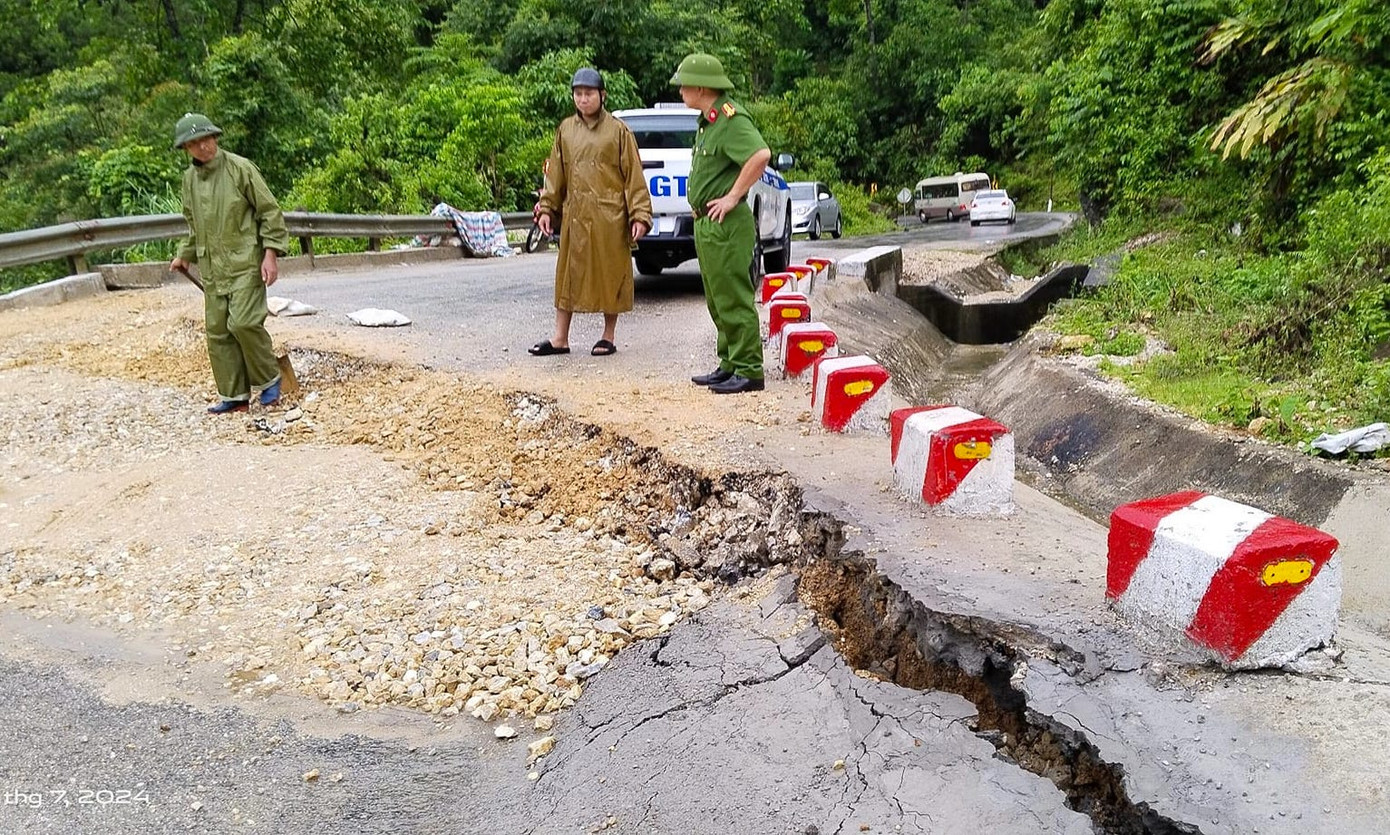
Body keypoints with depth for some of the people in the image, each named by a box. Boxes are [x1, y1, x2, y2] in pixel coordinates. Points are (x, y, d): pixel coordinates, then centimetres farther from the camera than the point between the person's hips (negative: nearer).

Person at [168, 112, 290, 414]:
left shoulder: (240, 168, -8)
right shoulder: (189, 177, 11)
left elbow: (270, 211, -8)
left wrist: (271, 254, -14)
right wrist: (185, 255, 31)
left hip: (245, 262, -6)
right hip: (212, 267, 7)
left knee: (243, 323, -18)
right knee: (217, 330, 5)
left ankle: (269, 379, 5)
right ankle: (235, 395, 14)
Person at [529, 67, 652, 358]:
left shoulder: (618, 130, -1)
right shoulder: (565, 130, 10)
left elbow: (634, 175, -3)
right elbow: (555, 173, 14)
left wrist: (639, 214, -10)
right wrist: (547, 208, 6)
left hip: (609, 215, -3)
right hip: (574, 214, 4)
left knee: (610, 273, 4)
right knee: (569, 274, 6)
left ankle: (608, 336, 17)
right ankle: (560, 338, 13)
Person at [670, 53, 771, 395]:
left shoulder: (731, 119, -15)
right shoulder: (708, 121, 17)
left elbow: (761, 155, -30)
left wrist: (732, 197, -24)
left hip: (725, 225, -11)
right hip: (707, 224, 11)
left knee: (733, 299, -7)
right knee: (718, 301, 15)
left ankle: (748, 371, -2)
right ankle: (730, 365, 23)